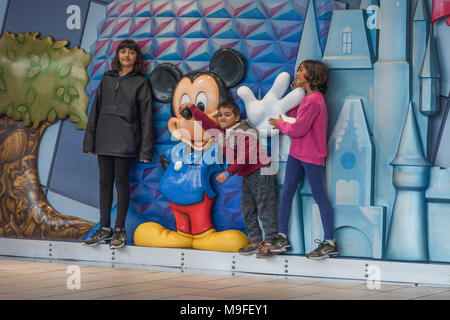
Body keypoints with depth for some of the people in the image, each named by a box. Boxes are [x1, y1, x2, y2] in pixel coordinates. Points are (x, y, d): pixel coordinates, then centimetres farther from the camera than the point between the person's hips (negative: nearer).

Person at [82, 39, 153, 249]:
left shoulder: (140, 82, 3)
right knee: (105, 182, 7)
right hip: (105, 138, 4)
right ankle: (104, 229, 13)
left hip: (126, 141, -4)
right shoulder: (107, 79, 14)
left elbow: (145, 117, -1)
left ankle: (120, 230, 5)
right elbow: (95, 110, 14)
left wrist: (145, 150, -7)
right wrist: (90, 141, 9)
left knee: (122, 181, -2)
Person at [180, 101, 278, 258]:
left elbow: (244, 158, -24)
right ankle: (256, 241, 16)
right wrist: (191, 107, 20)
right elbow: (205, 121, 19)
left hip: (261, 172, -9)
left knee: (265, 209, -8)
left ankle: (269, 242, -7)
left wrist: (228, 172, -25)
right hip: (246, 175, 9)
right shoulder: (221, 133, 9)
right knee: (248, 211, 11)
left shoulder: (245, 132, -17)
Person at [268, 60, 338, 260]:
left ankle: (330, 243, 5)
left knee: (319, 196, -2)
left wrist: (280, 124, -3)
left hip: (311, 156, -10)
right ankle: (282, 237, 14)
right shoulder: (306, 98, 13)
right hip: (297, 153, 10)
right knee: (287, 192, 8)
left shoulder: (314, 100, -19)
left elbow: (298, 129, -21)